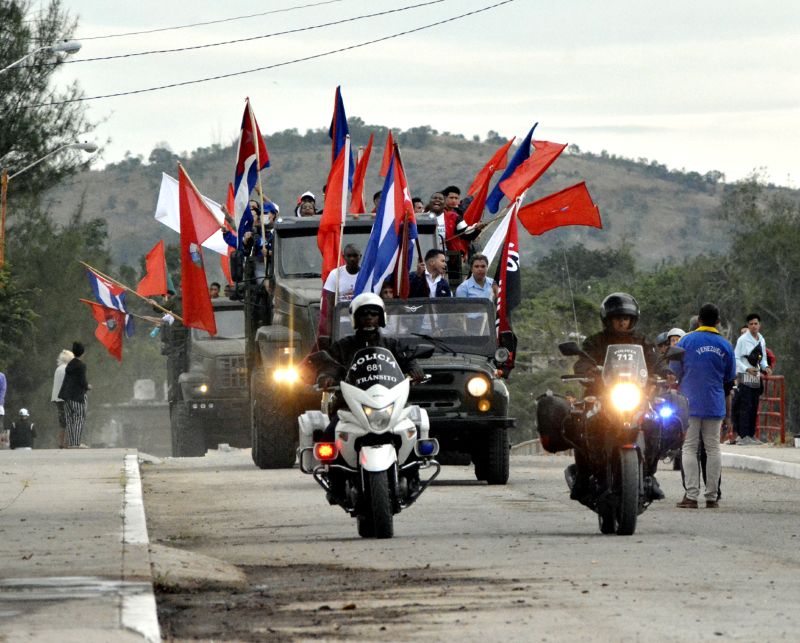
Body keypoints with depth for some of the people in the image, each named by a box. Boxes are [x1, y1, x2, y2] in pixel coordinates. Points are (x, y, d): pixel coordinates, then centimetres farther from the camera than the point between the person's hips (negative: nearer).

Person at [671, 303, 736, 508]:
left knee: (689, 448, -2)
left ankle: (691, 496, -10)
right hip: (715, 406, 3)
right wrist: (727, 413, 19)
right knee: (713, 449, 7)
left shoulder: (686, 341, -3)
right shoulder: (725, 346, 6)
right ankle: (712, 497, 6)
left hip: (690, 405, -3)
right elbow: (729, 382, 11)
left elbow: (674, 373, -1)